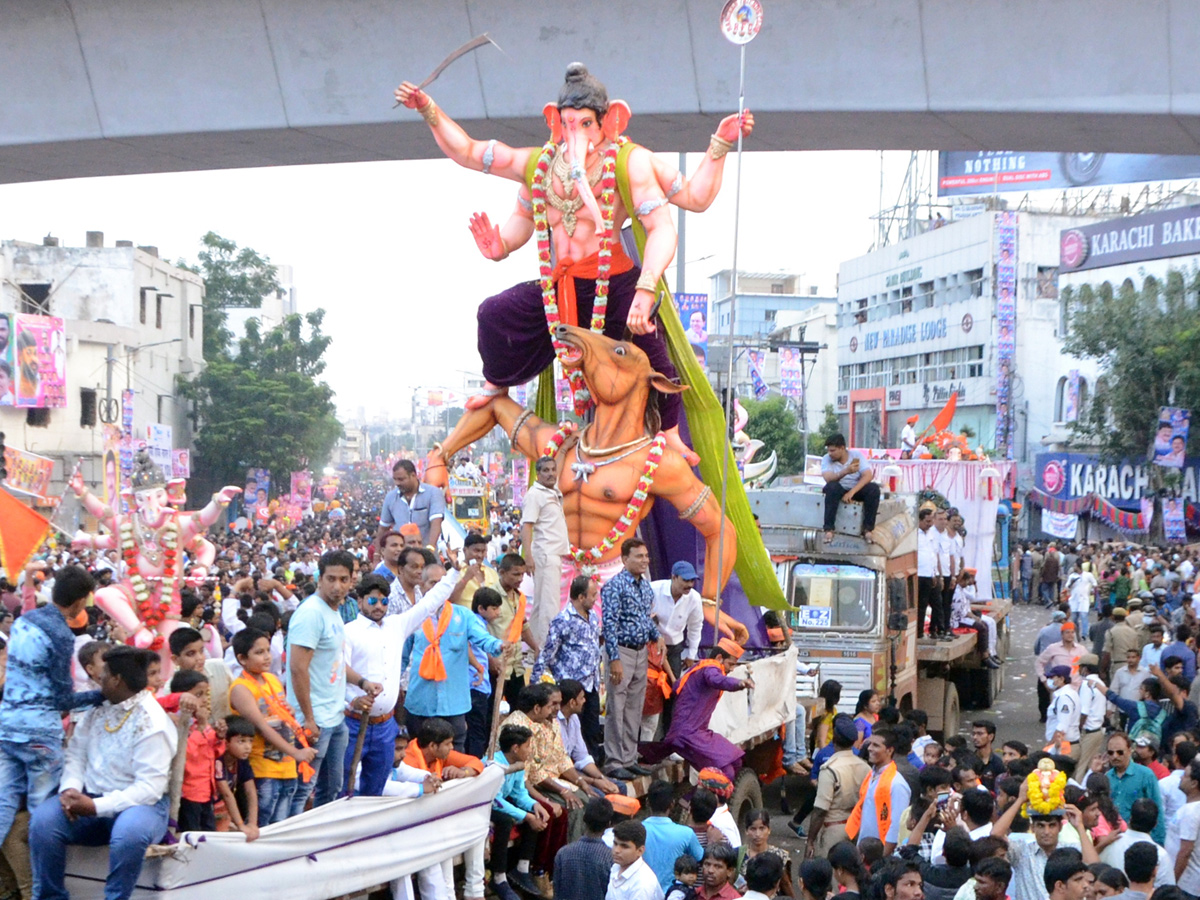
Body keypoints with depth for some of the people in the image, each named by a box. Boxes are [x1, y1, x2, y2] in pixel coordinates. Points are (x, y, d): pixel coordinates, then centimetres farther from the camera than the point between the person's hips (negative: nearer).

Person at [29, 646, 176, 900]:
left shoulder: (152, 722, -17)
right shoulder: (99, 707, 6)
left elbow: (149, 788, -22)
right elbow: (76, 752, 6)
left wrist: (96, 807, -24)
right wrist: (71, 788, -16)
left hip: (139, 803, -6)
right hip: (91, 797, 6)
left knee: (129, 831, -40)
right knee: (43, 819, -20)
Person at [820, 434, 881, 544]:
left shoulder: (857, 455, -9)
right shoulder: (826, 459, -9)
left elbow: (868, 476, -19)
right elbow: (828, 478, -26)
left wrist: (852, 492, -31)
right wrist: (846, 471, -43)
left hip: (857, 489, 1)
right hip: (839, 489, -1)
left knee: (874, 488, -28)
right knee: (832, 487, -35)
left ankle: (868, 528, -21)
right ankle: (829, 528, -34)